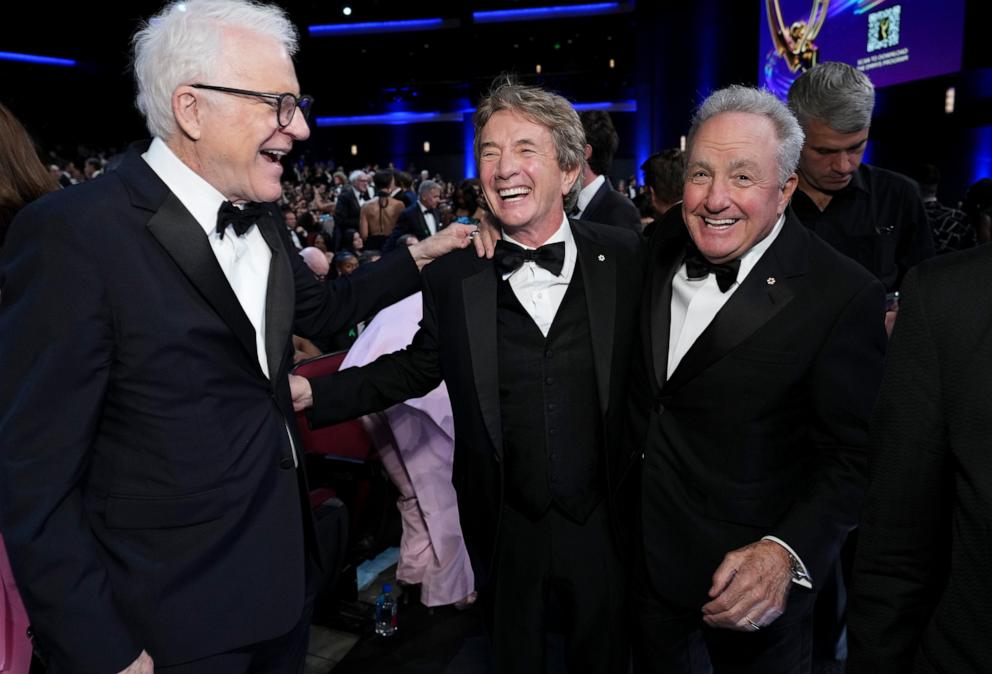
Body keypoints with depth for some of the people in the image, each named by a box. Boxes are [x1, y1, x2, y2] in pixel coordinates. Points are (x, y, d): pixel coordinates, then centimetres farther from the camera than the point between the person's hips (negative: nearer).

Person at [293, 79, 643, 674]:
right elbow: (419, 366, 3)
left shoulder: (624, 257, -10)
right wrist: (316, 394, -6)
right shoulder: (453, 276, -8)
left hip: (604, 521, 0)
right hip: (507, 529, 1)